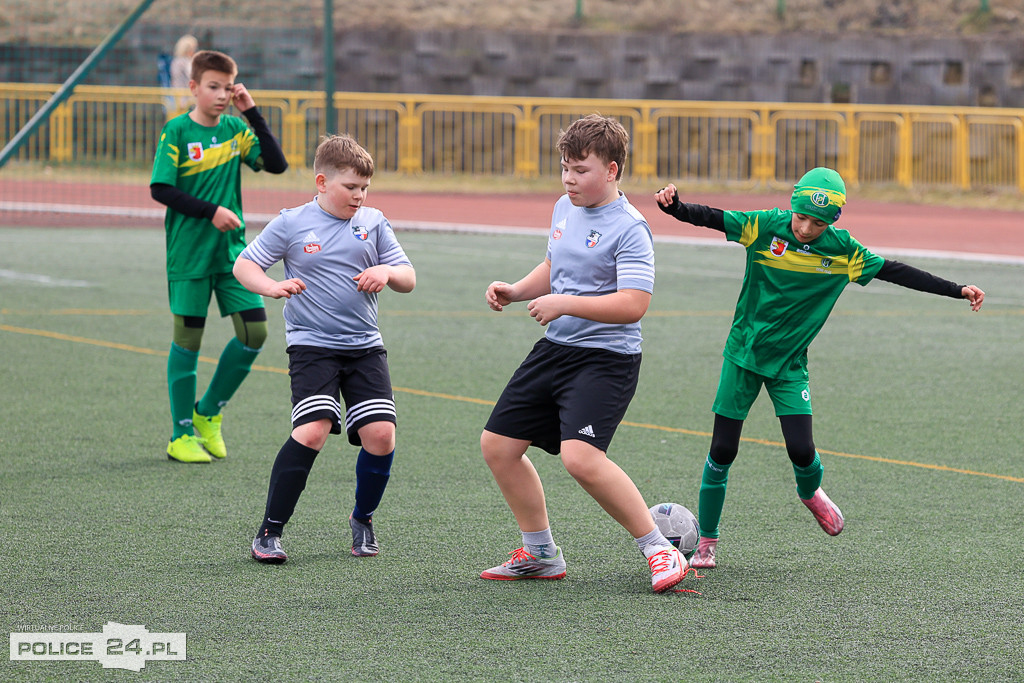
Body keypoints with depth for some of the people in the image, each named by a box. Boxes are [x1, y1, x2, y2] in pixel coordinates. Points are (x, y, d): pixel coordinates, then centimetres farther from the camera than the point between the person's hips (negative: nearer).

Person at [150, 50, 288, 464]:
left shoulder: (235, 129, 6)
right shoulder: (177, 132, -7)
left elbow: (276, 164, -3)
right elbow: (160, 189, -11)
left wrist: (252, 114, -9)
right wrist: (211, 211, -18)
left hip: (233, 250, 5)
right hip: (189, 254, -5)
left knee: (254, 332, -2)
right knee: (188, 339, 1)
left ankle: (208, 414, 16)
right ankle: (182, 435, 10)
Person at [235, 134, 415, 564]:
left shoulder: (373, 223, 7)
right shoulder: (291, 224, -1)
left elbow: (408, 279, 11)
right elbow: (244, 265, 4)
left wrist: (387, 272, -12)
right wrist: (272, 287, -16)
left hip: (365, 347, 4)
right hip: (312, 346, -3)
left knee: (380, 435, -9)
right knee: (312, 431, -21)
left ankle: (362, 520, 19)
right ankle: (269, 532, -10)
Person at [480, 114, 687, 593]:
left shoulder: (628, 229, -16)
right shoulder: (565, 210, 10)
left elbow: (634, 304, -24)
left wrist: (565, 304, -26)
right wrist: (515, 291, 9)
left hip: (605, 357, -9)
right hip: (554, 350, 9)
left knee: (580, 456, -27)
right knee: (497, 444, 9)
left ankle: (658, 549, -14)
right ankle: (541, 554, 22)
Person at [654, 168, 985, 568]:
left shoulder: (842, 251, -7)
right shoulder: (766, 227, -12)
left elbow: (894, 272, 1)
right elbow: (710, 218, -17)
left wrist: (956, 291, 0)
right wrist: (674, 206, -38)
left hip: (789, 363, 1)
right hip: (743, 354, -1)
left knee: (801, 450, -12)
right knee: (722, 451, -3)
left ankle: (810, 493, 25)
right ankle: (706, 541, 13)